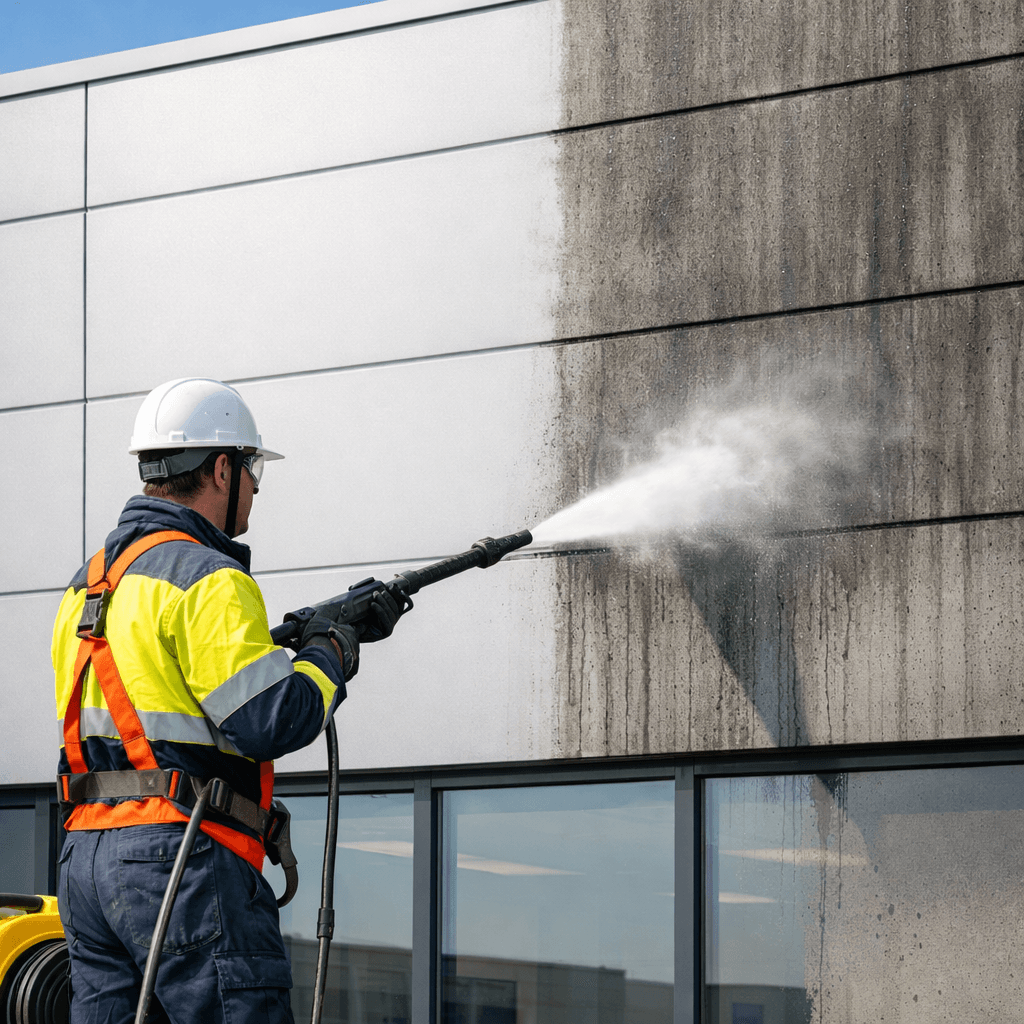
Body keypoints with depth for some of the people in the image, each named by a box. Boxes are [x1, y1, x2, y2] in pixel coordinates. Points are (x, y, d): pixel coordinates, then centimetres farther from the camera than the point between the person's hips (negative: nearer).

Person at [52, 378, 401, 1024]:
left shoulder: (90, 581, 19)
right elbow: (271, 721, -18)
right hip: (179, 857, -9)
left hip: (86, 855, 9)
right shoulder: (206, 580, -10)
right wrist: (331, 655, 2)